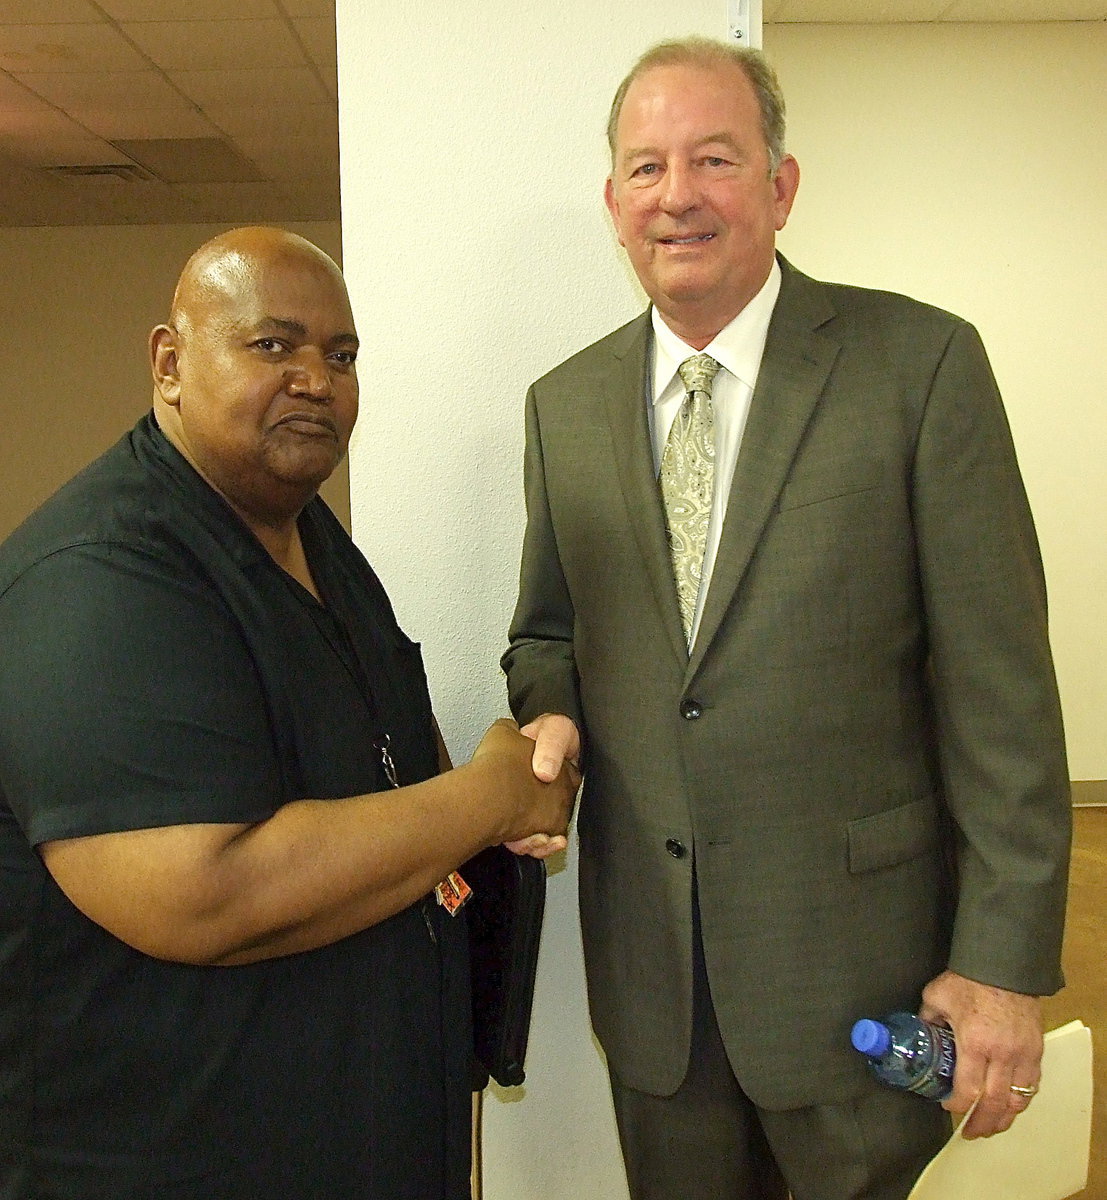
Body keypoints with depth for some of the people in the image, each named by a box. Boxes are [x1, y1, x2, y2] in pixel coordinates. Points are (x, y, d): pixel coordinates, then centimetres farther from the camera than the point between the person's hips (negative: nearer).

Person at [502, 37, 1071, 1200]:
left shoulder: (921, 362, -9)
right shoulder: (563, 403, 3)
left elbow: (998, 688, -10)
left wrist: (1005, 962, -11)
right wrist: (550, 717, -10)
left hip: (858, 958, -3)